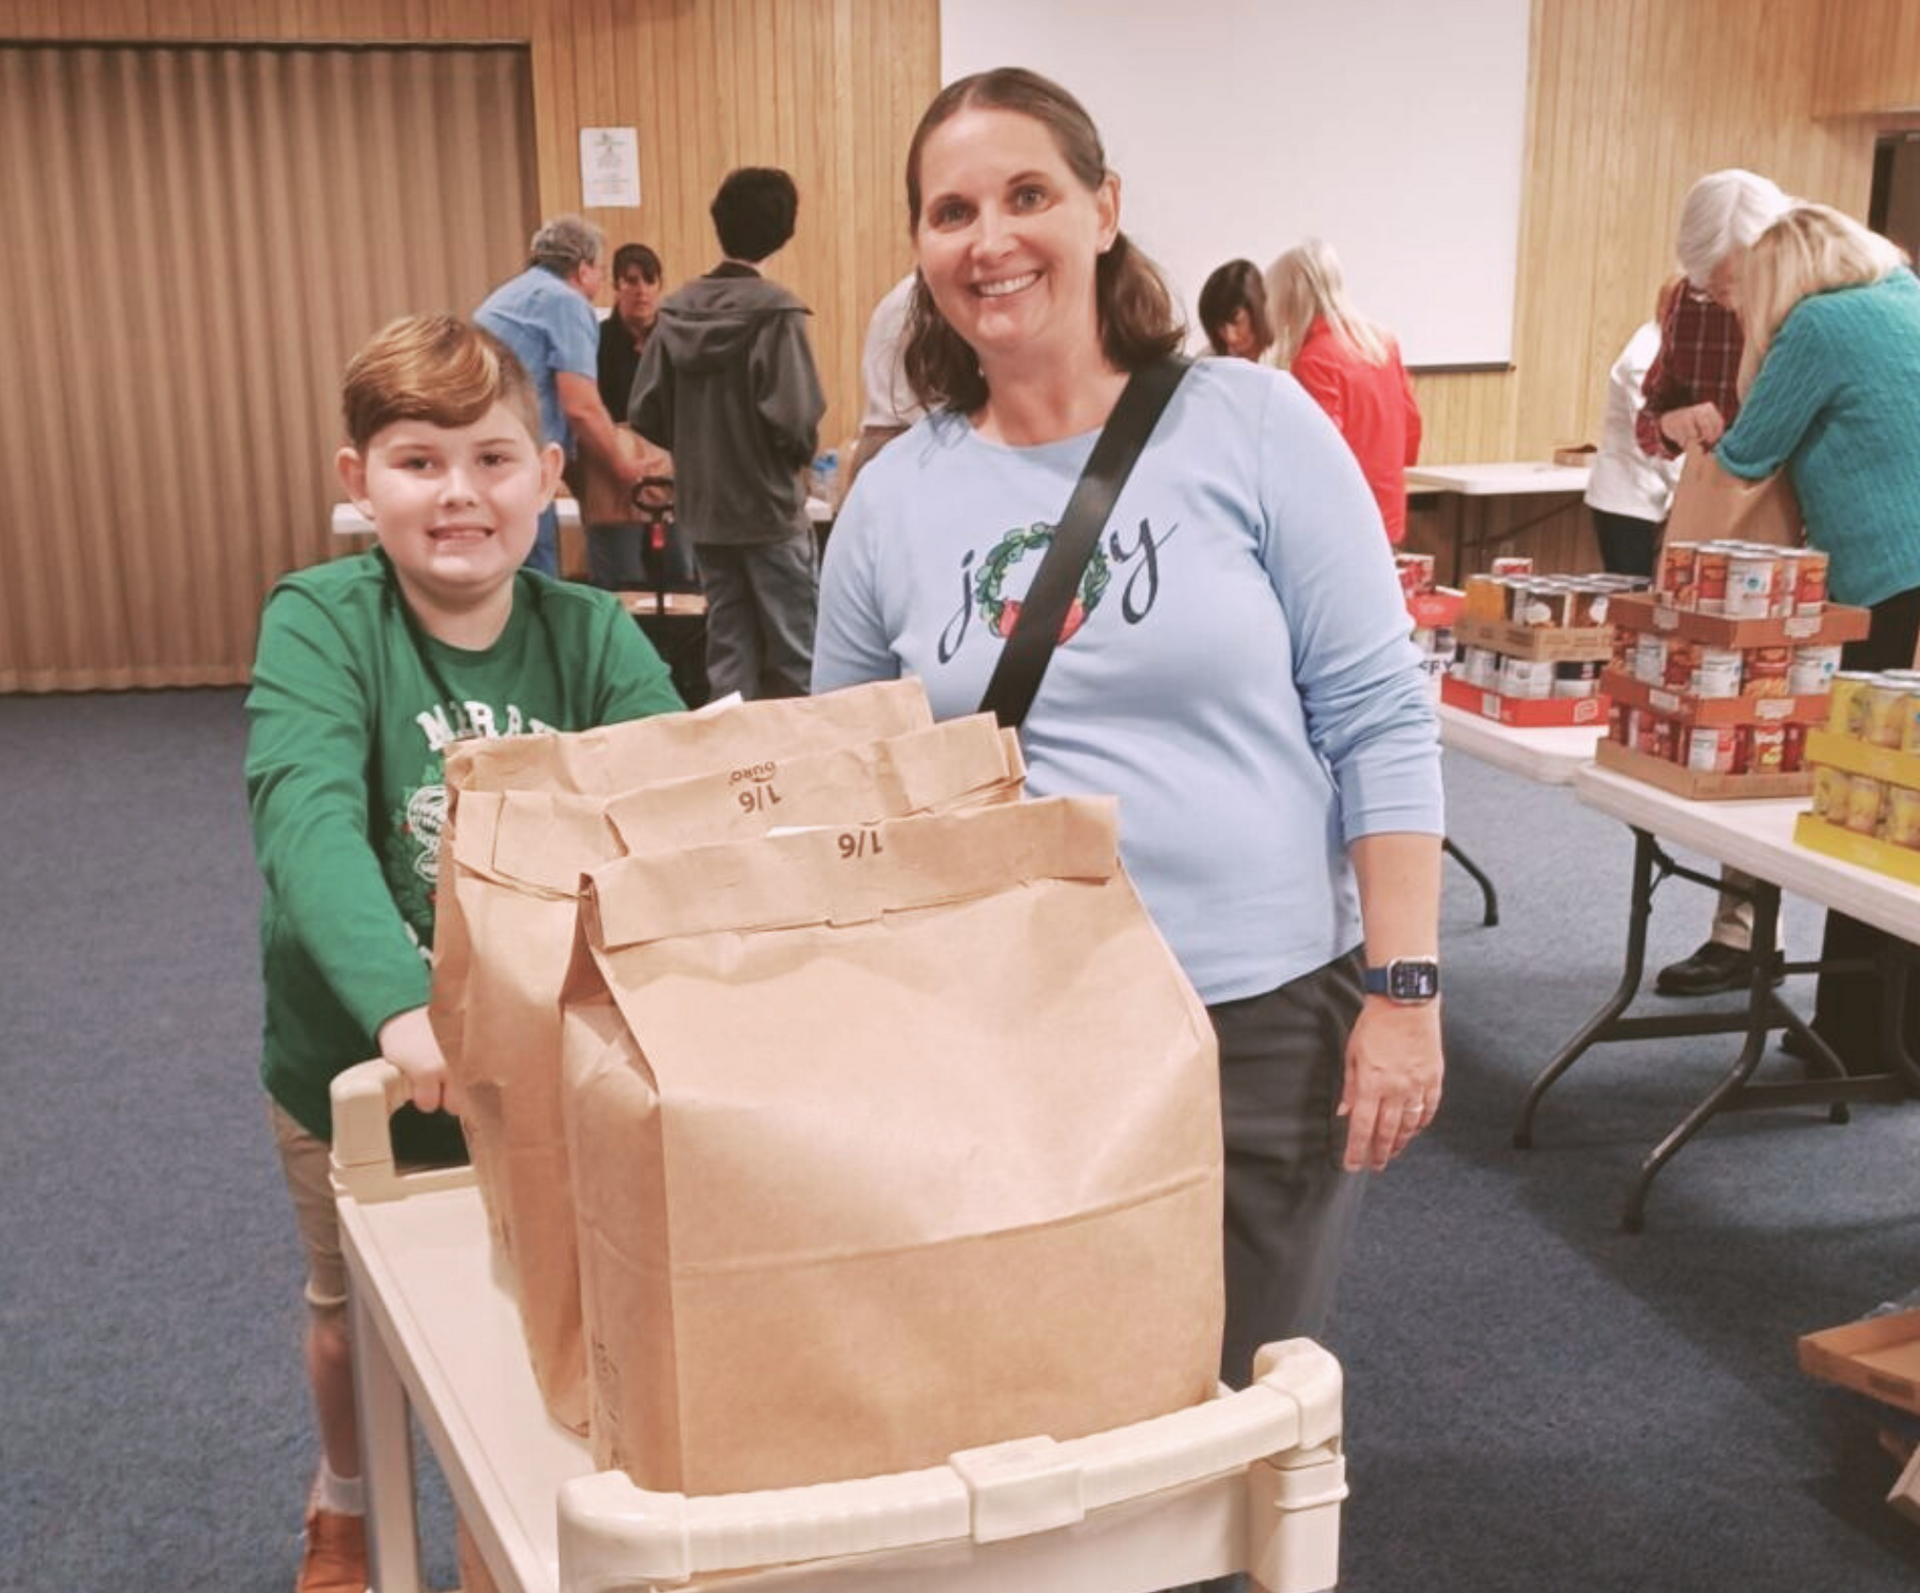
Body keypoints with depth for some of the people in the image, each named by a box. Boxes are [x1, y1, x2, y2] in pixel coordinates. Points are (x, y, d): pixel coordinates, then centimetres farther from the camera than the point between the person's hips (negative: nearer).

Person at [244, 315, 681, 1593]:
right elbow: (306, 820, -34)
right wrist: (403, 1005, -49)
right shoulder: (319, 621, -19)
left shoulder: (592, 637, -11)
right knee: (357, 1309, 23)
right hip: (357, 1060, -1)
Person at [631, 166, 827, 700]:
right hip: (768, 508, -5)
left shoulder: (675, 310, 0)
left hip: (701, 510, 5)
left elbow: (646, 415, 0)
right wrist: (801, 455, 1)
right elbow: (795, 421, -21)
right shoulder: (774, 311, -15)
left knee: (728, 649, 15)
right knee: (794, 657, 4)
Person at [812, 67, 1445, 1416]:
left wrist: (1405, 989, -10)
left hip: (1266, 1025, -2)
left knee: (1243, 1405, 15)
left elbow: (1379, 722, -6)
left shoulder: (1252, 427, -5)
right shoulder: (891, 500, 2)